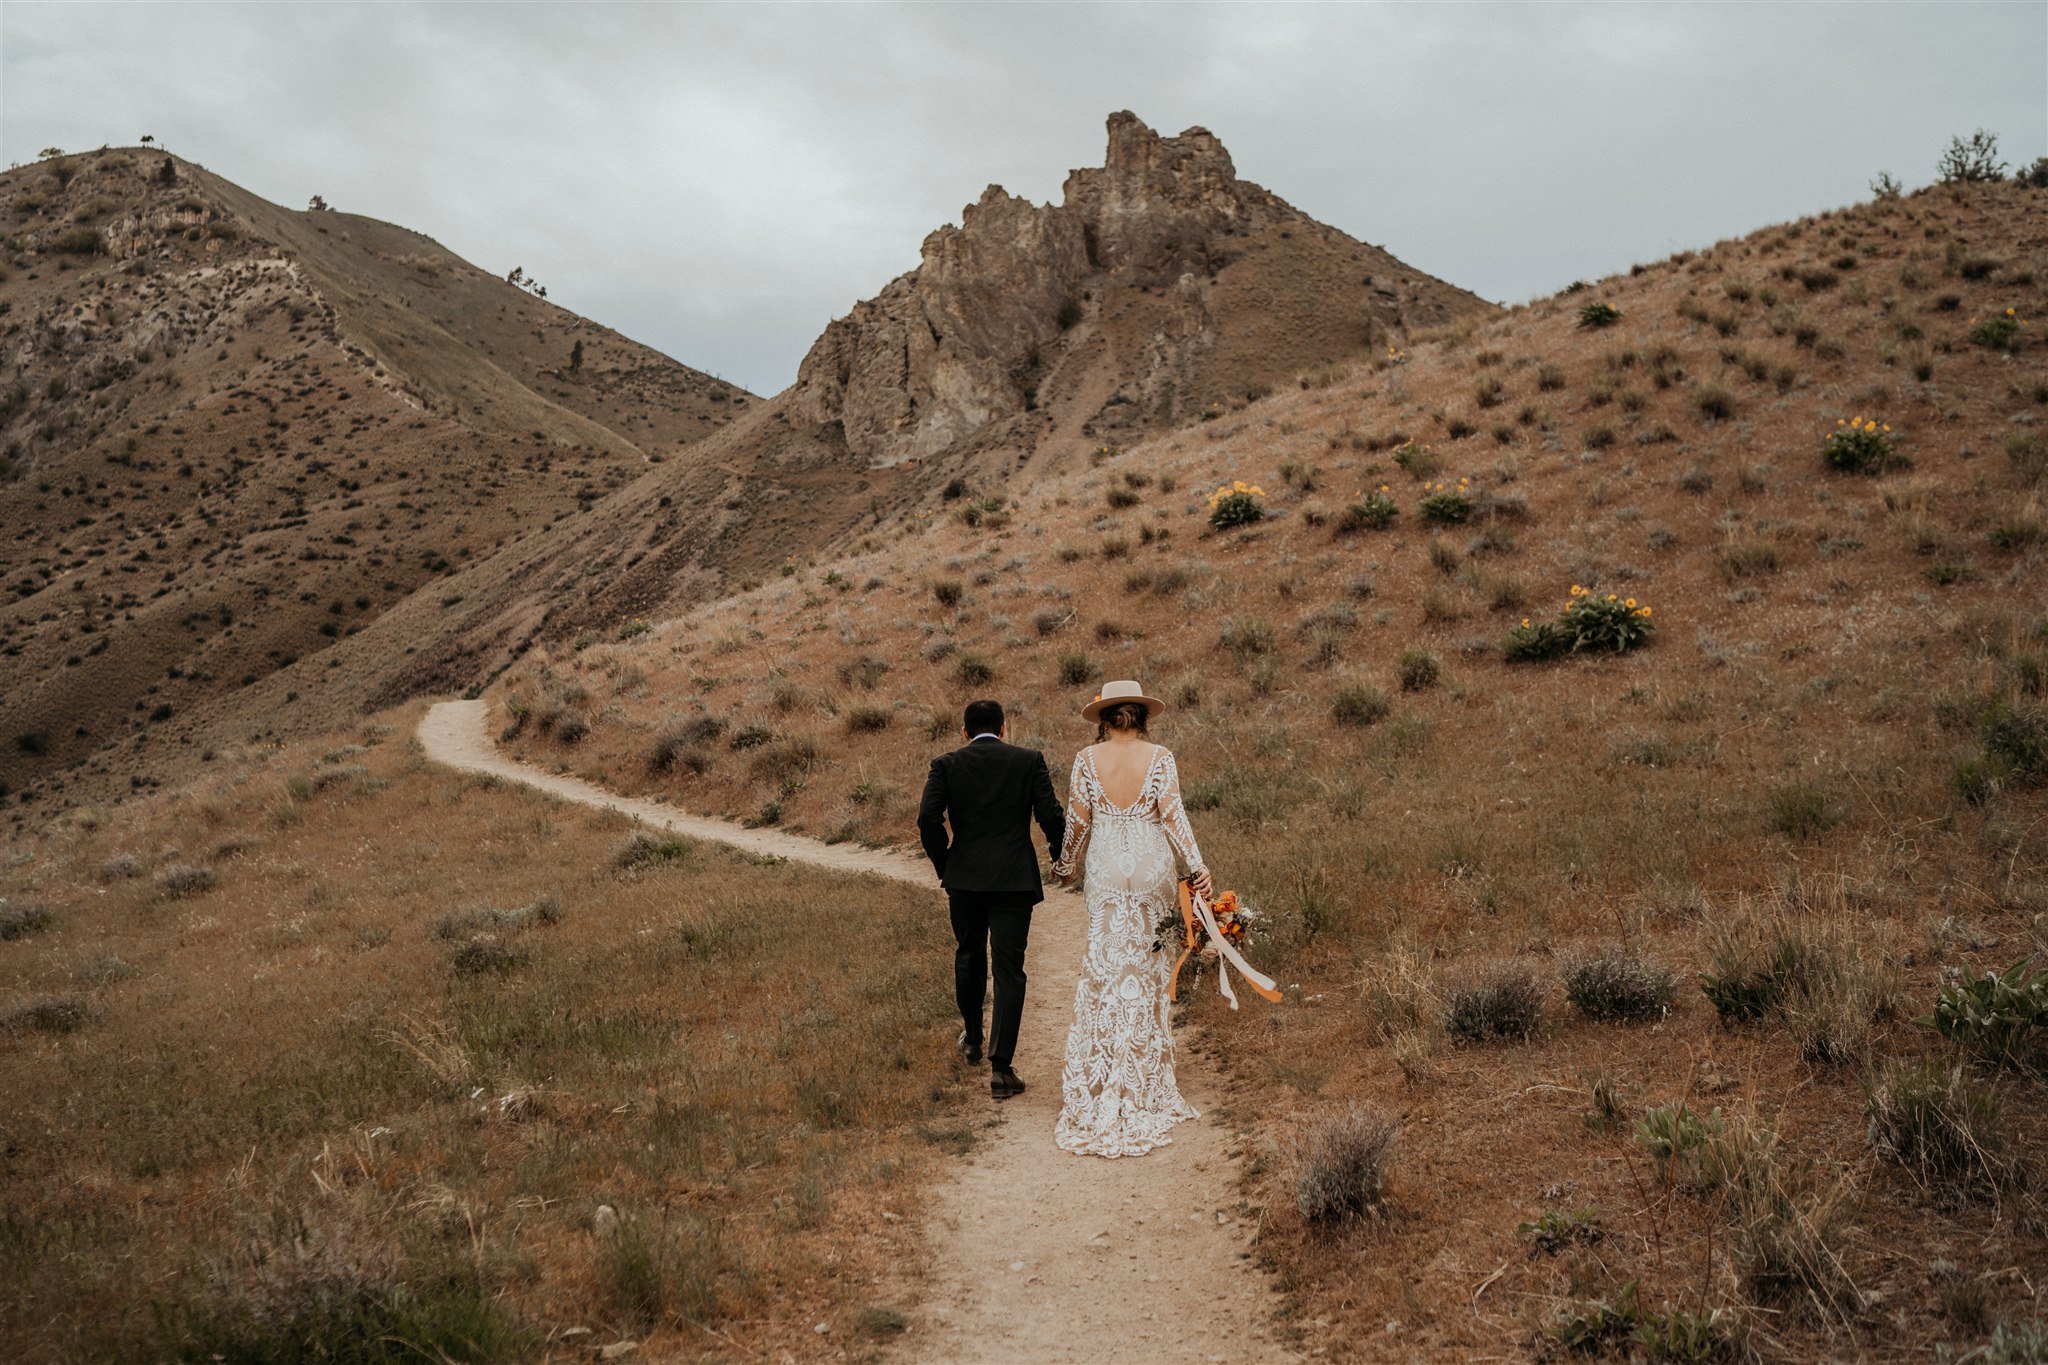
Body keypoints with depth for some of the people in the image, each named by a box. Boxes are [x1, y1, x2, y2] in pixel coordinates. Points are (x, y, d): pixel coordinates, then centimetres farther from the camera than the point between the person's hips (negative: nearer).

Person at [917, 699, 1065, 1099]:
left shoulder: (946, 764, 1)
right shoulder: (1029, 761, 0)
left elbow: (928, 818, -10)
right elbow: (1050, 816, -6)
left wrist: (943, 864, 3)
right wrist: (1058, 853, 12)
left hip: (964, 877, 2)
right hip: (1015, 879, -2)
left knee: (969, 957, 23)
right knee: (1009, 969, -1)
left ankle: (972, 1038, 41)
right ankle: (1000, 1067, -7)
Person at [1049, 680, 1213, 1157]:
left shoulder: (1087, 759, -3)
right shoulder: (1159, 758, -5)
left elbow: (1077, 819, 0)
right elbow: (1173, 814, -11)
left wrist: (1066, 864, 15)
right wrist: (1196, 866, -11)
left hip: (1104, 872, 0)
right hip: (1152, 872, 0)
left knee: (1105, 972, 5)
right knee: (1147, 975, 10)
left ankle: (1098, 1087, 4)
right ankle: (1144, 1087, 18)